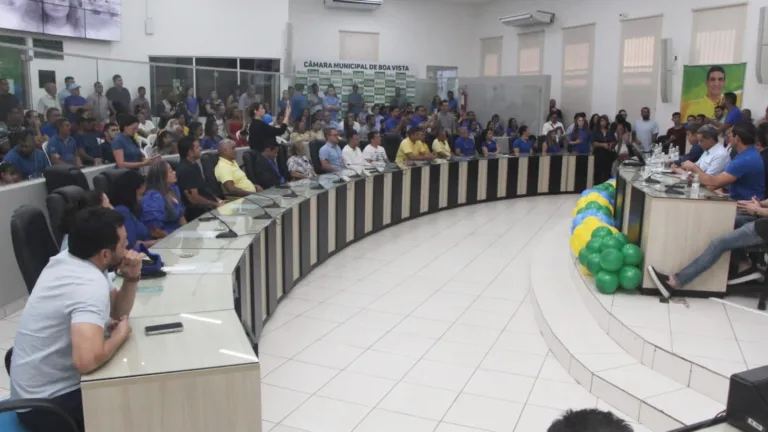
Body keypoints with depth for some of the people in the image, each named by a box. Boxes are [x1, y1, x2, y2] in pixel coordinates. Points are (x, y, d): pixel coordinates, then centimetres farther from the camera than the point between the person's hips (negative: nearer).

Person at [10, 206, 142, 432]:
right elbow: (87, 360, -42)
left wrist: (131, 278, -7)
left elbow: (117, 311, 11)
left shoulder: (67, 260, 0)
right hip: (46, 405, -9)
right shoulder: (91, 284, -28)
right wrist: (121, 334, -22)